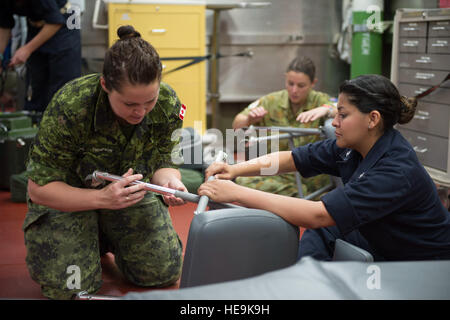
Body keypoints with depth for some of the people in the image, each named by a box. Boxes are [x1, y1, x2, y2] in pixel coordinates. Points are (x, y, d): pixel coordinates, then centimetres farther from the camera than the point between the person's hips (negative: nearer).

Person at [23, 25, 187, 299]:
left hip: (131, 190, 3)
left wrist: (168, 181, -32)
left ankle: (107, 236, 24)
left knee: (164, 273, -4)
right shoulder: (69, 107, -34)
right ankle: (93, 237, 17)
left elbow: (161, 162, -6)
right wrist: (103, 198, -41)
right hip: (68, 194, -3)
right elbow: (39, 188, -26)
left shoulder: (168, 105, -22)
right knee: (69, 286, -16)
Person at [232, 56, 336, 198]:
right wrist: (249, 120, -13)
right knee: (243, 181, -25)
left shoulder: (321, 100, 1)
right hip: (276, 174, 2)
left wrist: (326, 109, -36)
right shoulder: (271, 101, 7)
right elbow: (237, 125, 10)